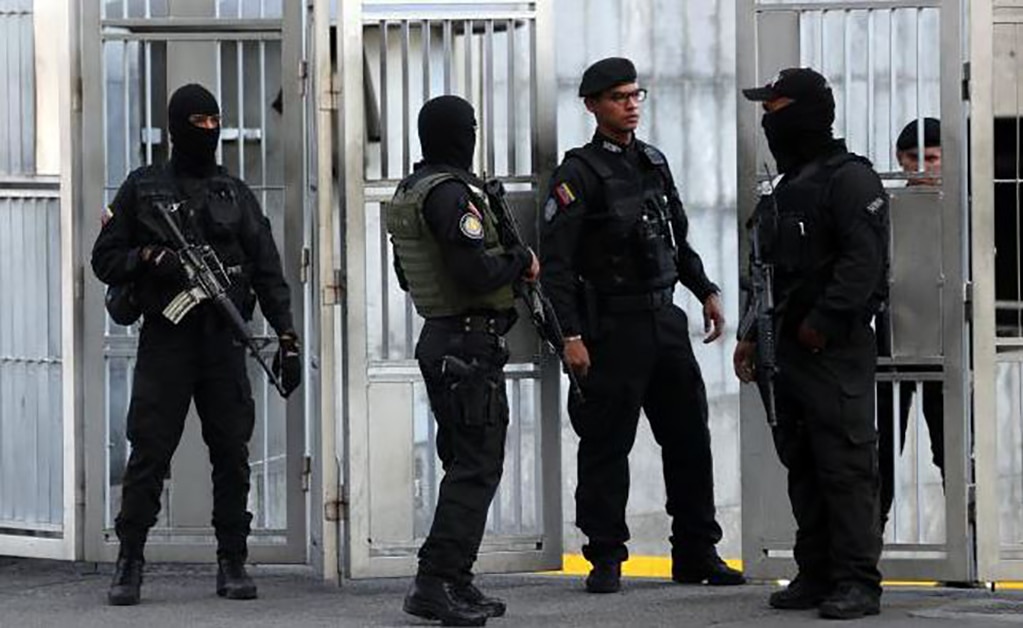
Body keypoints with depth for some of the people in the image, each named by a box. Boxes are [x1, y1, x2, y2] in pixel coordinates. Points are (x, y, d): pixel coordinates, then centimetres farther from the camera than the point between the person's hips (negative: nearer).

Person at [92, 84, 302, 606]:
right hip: (165, 337, -2)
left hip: (224, 341, 3)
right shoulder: (143, 188, 6)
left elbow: (268, 272, 9)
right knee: (149, 451, -5)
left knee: (232, 453, 2)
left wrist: (287, 336, 0)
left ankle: (233, 564, 9)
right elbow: (105, 259, 7)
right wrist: (150, 258, -12)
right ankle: (129, 565, 2)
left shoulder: (235, 194, 13)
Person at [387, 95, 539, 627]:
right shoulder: (449, 193, -17)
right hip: (470, 341, -10)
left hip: (439, 337, 10)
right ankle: (435, 583, -12)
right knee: (477, 467, -8)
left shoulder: (409, 192, 14)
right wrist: (522, 261, -6)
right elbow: (477, 271, -25)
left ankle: (456, 583, 17)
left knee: (463, 463, 15)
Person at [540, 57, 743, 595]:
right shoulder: (579, 173, -8)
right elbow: (556, 262, -13)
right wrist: (570, 336, -18)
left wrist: (706, 292, 16)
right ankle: (605, 560, 6)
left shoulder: (654, 163, 13)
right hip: (611, 328, -7)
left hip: (664, 320, 7)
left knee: (689, 437, 8)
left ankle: (697, 554, 16)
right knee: (606, 446, -2)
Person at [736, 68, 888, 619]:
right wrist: (754, 336, 21)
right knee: (802, 467, 11)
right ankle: (817, 574, 17)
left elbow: (864, 260, -19)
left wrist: (823, 321, -20)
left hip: (836, 348, -9)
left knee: (845, 467, -9)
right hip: (790, 347, 9)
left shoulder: (849, 180, -9)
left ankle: (857, 582, -8)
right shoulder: (787, 189, 20)